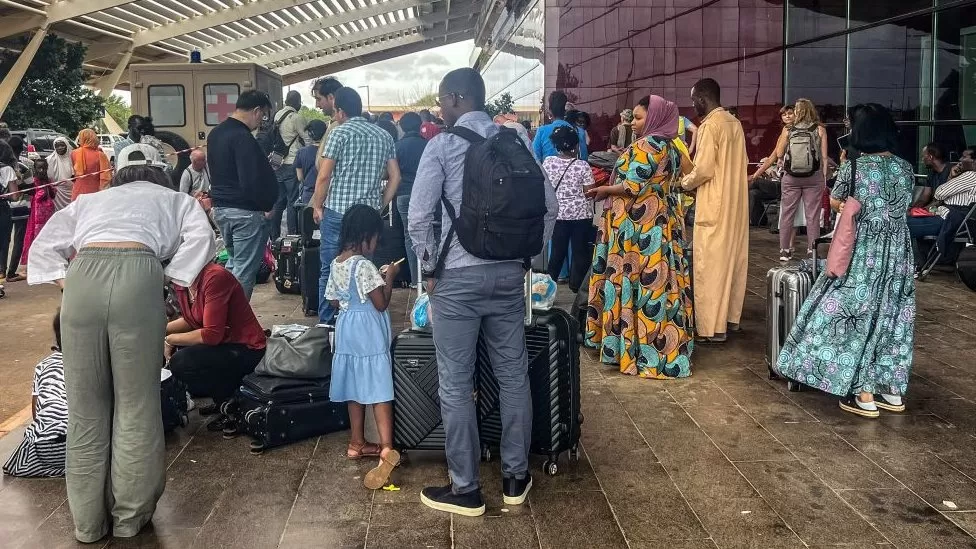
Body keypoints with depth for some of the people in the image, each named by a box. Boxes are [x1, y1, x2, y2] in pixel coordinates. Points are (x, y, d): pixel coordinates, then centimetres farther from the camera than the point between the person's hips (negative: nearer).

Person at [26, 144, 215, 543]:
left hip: (83, 277, 3)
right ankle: (129, 516, 17)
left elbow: (43, 247, 28)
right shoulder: (175, 199, 26)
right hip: (137, 276, -2)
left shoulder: (90, 199, 34)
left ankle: (88, 521, 20)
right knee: (136, 404, 8)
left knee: (86, 408, 11)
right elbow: (201, 239, 6)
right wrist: (165, 280, 9)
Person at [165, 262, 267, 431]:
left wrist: (170, 340, -16)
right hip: (223, 343, 9)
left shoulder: (215, 277, -25)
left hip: (247, 350, -9)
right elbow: (190, 321, 15)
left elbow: (212, 334, -27)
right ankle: (221, 400, 15)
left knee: (180, 363, -24)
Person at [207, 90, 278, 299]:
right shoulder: (243, 138, -20)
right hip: (245, 211, -9)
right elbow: (252, 182, -25)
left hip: (220, 208, 10)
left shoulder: (215, 133, 10)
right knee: (244, 273, -1)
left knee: (233, 263, 22)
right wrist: (266, 205, -12)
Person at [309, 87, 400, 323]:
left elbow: (324, 176, -9)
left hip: (337, 212, -4)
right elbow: (395, 177, 9)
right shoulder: (383, 135, 11)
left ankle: (326, 323, 8)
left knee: (329, 270, 5)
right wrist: (380, 206, 13)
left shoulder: (340, 133, -5)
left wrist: (317, 206, 3)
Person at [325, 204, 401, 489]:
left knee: (356, 389, 16)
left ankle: (357, 443, 25)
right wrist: (389, 278, -4)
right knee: (379, 390, -8)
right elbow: (381, 303, -17)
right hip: (369, 334, -8)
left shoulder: (336, 264, 6)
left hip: (347, 331, 8)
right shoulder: (364, 266, -19)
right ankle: (386, 449, -16)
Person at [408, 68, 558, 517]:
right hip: (509, 272, 5)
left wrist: (429, 266, 2)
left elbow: (419, 216, -10)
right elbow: (549, 207, 5)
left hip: (458, 274, -5)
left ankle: (465, 489, 10)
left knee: (456, 384, 3)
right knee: (513, 374, 12)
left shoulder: (442, 146, -5)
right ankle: (515, 477, 22)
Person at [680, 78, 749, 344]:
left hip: (715, 204, -9)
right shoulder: (735, 123, 11)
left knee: (710, 265, -5)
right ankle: (731, 317, 23)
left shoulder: (709, 125, -15)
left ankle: (712, 327, -3)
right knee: (733, 259, 14)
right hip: (736, 202, 9)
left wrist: (683, 183, -2)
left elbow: (703, 169, -19)